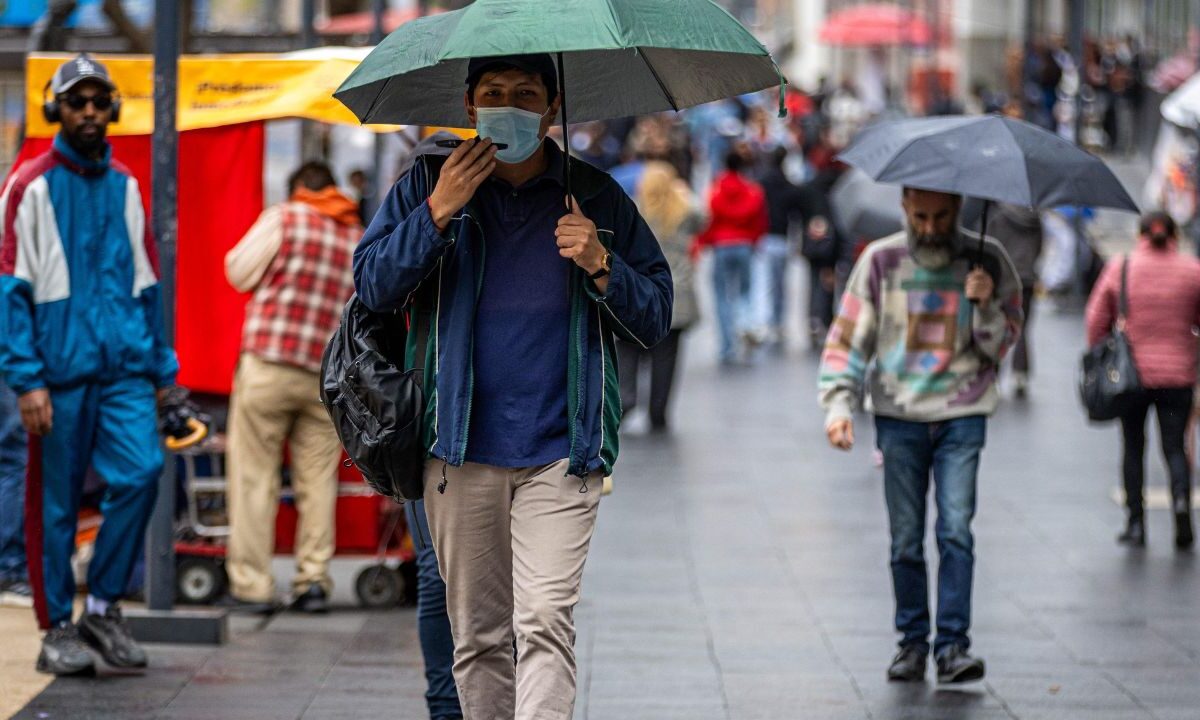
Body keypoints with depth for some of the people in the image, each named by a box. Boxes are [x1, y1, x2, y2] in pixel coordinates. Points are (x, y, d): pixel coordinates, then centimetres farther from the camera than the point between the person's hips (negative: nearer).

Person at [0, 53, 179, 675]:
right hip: (60, 369, -4)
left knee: (140, 472, -12)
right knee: (56, 502, 1)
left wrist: (160, 367, 14)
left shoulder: (123, 186, 14)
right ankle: (57, 630, 11)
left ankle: (104, 606, 3)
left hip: (125, 366, 4)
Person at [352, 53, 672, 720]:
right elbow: (373, 287, -2)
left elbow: (656, 317, 7)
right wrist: (438, 212, -13)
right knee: (478, 633, 8)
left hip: (560, 452, -1)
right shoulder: (428, 185, 8)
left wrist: (601, 266, -11)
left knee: (546, 619, -15)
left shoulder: (596, 198, 7)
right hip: (461, 450, 2)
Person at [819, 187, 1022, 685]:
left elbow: (1002, 345, 4)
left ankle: (952, 645, -11)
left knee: (956, 529, -12)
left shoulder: (986, 260, 2)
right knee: (906, 538, 3)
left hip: (962, 417, -1)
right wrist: (838, 403, -10)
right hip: (899, 417, 1)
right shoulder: (881, 261, 1)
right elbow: (849, 336, 2)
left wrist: (985, 305, -15)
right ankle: (913, 642, 13)